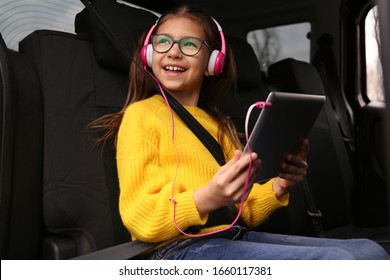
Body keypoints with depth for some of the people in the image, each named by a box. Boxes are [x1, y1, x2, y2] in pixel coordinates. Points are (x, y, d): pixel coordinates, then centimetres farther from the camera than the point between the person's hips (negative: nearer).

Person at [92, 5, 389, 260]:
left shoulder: (220, 125, 20)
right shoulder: (142, 114, 0)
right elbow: (140, 218, -10)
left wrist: (277, 188, -3)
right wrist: (207, 199, -27)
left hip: (235, 238, 7)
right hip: (181, 248, -7)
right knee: (336, 261, -23)